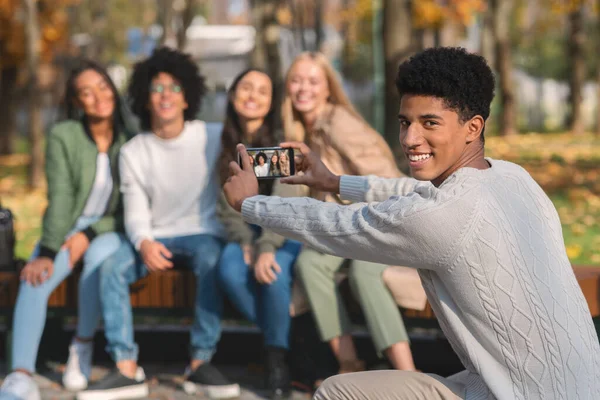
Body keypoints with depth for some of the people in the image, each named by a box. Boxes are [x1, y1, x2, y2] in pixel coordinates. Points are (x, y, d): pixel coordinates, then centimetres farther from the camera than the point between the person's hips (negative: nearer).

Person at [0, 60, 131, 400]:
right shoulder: (63, 136, -6)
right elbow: (60, 200, -12)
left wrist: (89, 235, -13)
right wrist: (47, 252, -24)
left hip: (109, 232, 0)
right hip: (67, 231, 1)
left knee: (98, 256, -36)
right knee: (34, 280, -28)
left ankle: (83, 346, -15)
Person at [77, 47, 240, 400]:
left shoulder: (210, 139, 0)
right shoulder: (133, 153, 5)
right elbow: (136, 212, 0)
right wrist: (144, 243, -22)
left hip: (203, 234, -2)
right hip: (156, 237, 2)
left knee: (212, 262, -37)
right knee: (111, 268, -26)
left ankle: (201, 364, -30)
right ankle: (127, 370, -27)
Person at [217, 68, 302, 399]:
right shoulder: (226, 143, 3)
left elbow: (284, 200, -20)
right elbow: (227, 206, 3)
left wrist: (267, 247, -33)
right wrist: (246, 243, -15)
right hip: (246, 231, 3)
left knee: (274, 271, -34)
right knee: (230, 271, -29)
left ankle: (277, 355, -14)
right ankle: (287, 338, -11)